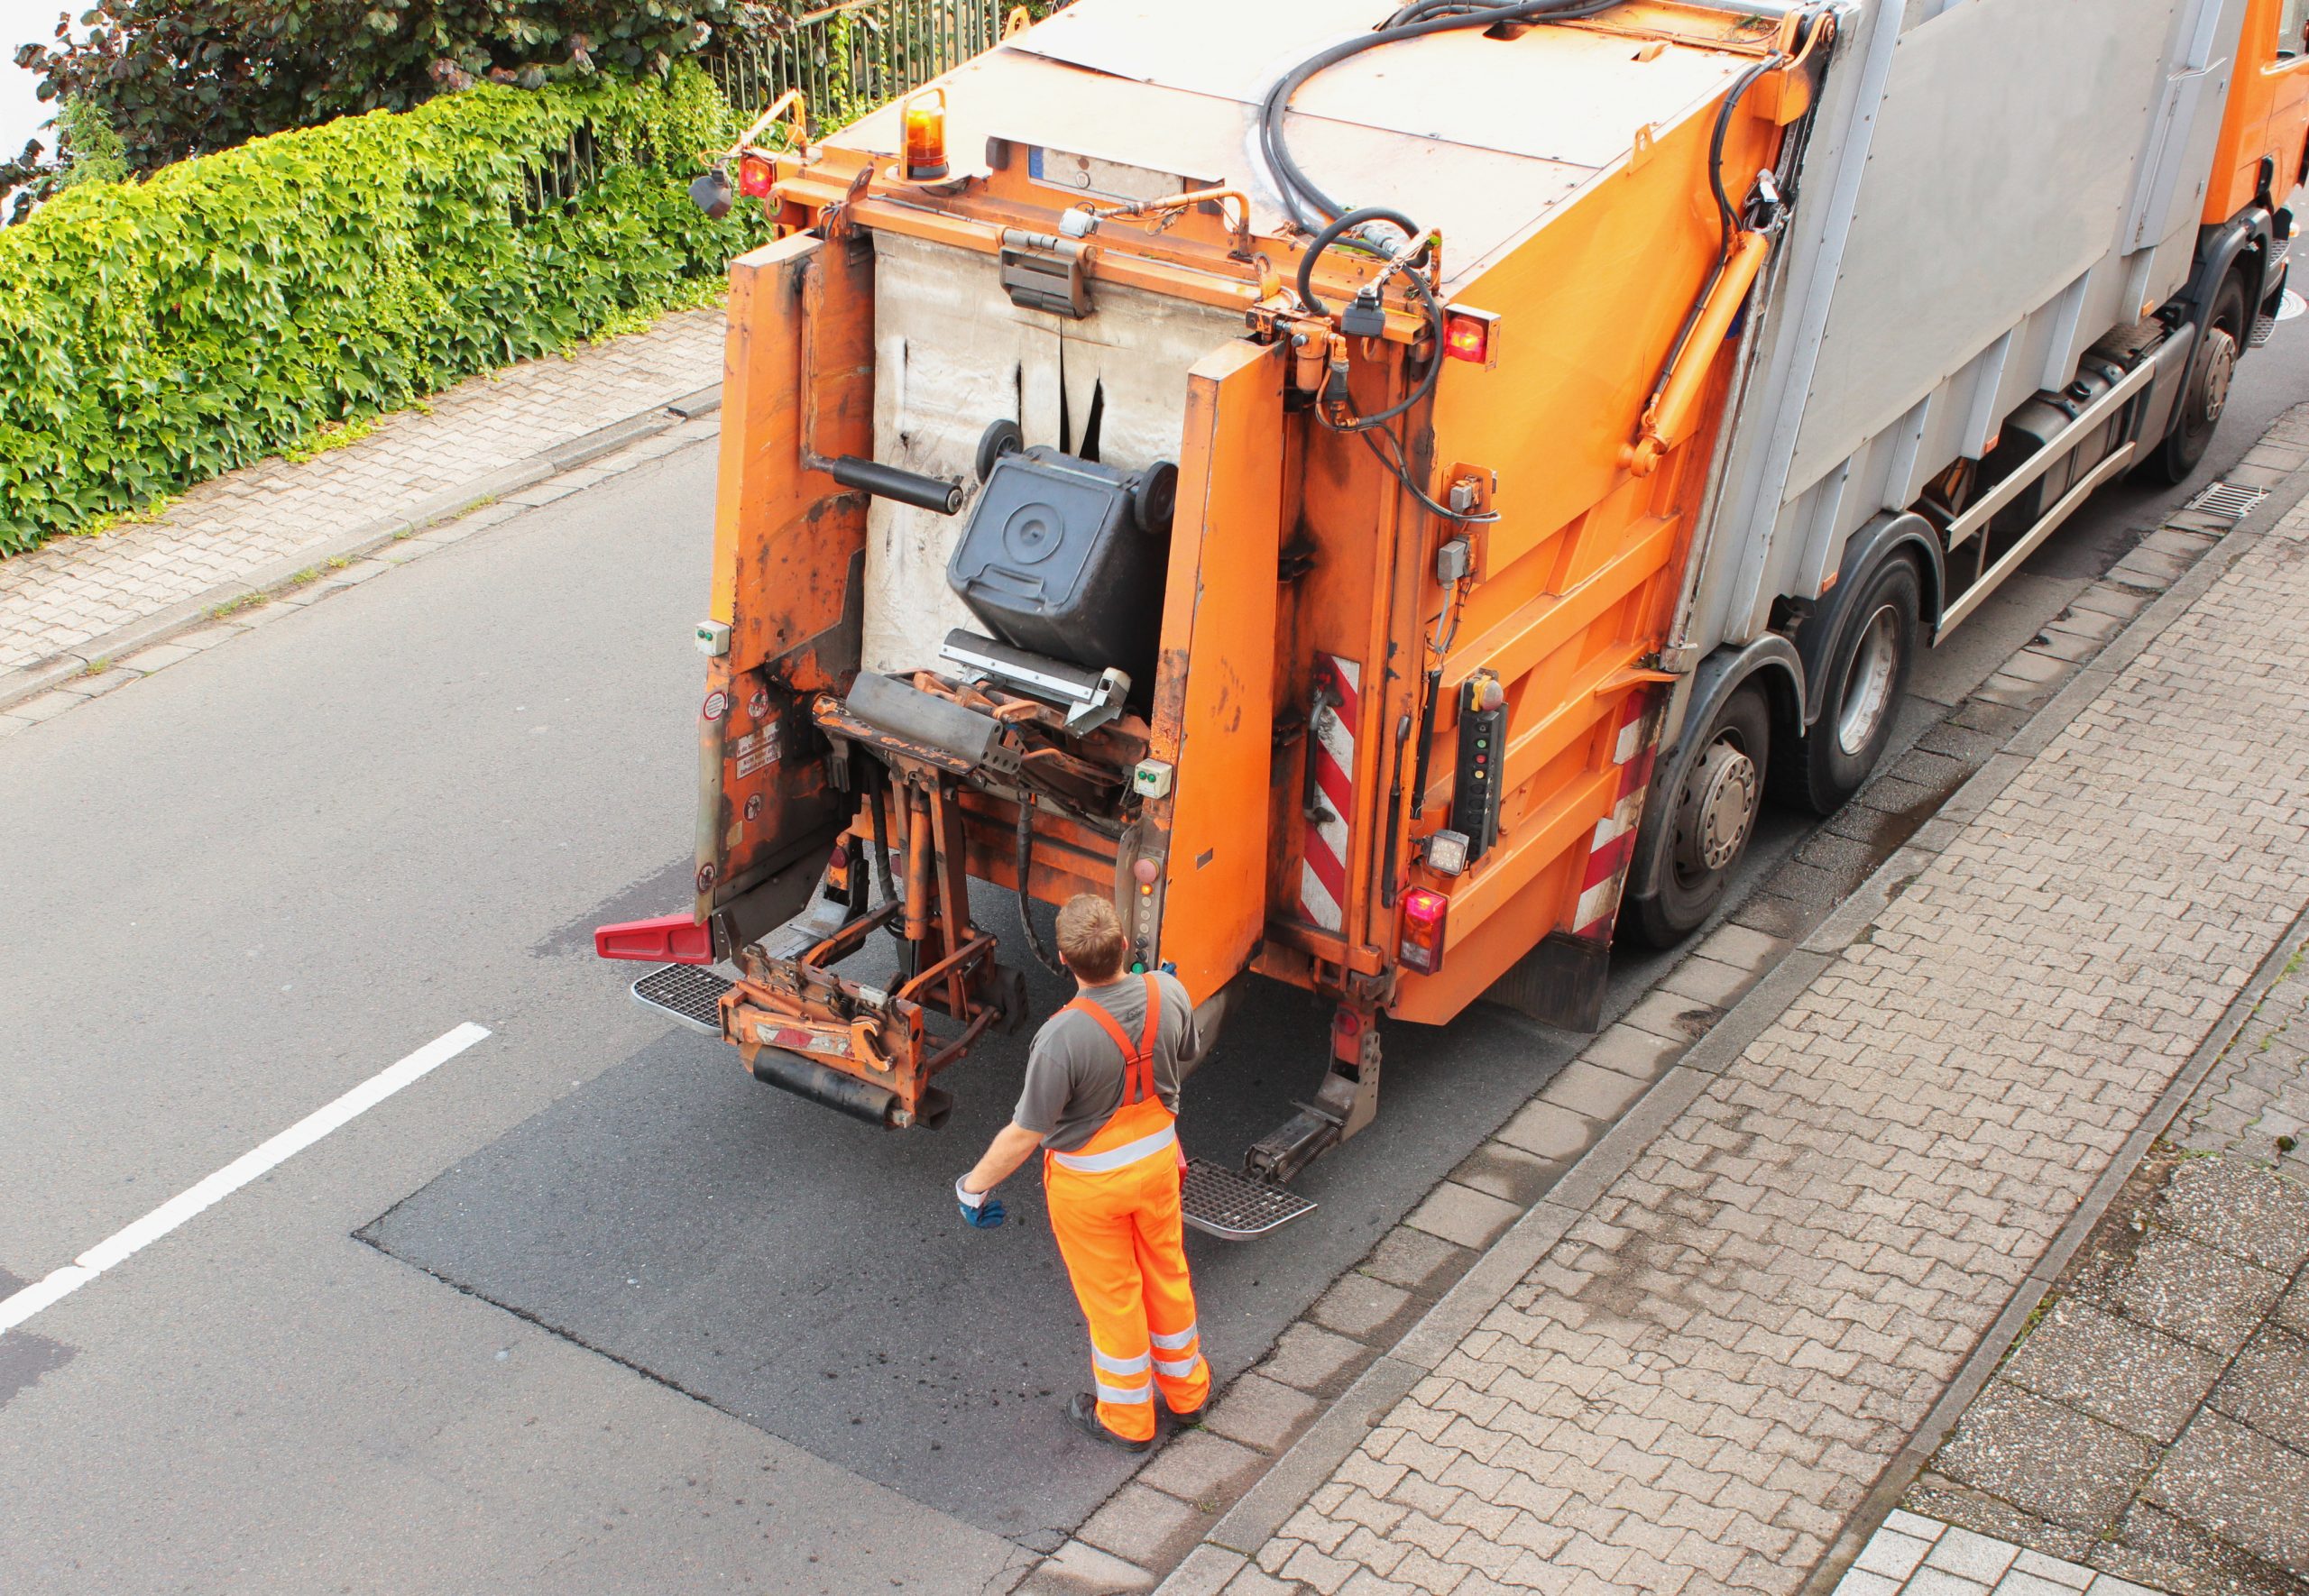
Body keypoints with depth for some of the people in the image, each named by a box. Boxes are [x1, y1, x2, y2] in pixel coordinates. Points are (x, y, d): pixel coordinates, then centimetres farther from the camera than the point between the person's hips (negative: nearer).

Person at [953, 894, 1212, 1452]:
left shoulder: (1062, 1037, -35)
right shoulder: (1168, 993, -20)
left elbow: (1025, 1133, -24)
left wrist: (975, 1184, -8)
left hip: (1089, 1182, -5)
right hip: (1157, 1156, 5)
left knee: (1111, 1295, 16)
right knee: (1167, 1274, 25)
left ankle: (1127, 1418, 36)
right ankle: (1186, 1391, 45)